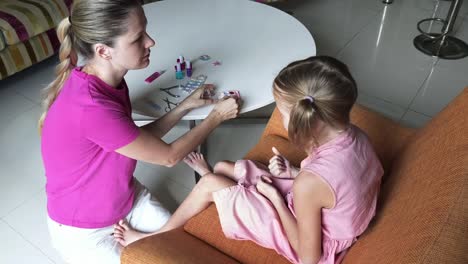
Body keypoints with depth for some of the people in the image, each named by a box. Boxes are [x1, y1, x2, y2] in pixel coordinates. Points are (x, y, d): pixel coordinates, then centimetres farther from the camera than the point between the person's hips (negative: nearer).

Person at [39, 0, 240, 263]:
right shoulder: (90, 108, -37)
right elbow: (168, 156, -24)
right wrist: (216, 116, -12)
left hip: (128, 199, 7)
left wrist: (185, 106, -5)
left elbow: (140, 142, 1)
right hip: (85, 231, -7)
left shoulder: (110, 81, -10)